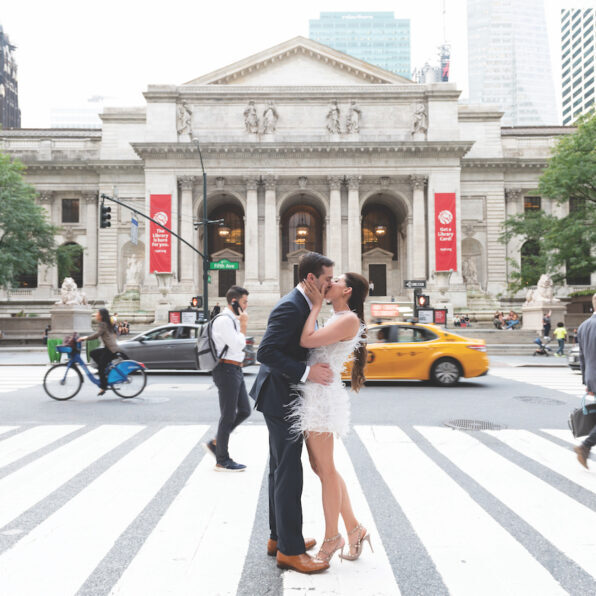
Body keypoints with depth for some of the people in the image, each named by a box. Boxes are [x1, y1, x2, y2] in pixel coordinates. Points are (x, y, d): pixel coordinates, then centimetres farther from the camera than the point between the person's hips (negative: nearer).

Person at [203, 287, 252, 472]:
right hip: (227, 370, -10)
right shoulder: (224, 320, -15)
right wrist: (243, 324, -11)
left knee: (244, 411, 12)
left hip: (236, 370, 10)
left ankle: (215, 443, 23)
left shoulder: (232, 319, 17)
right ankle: (222, 461, 11)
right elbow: (238, 344, -20)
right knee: (228, 415, -1)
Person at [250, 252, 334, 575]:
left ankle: (279, 537, 31)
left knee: (280, 471, 18)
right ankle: (290, 550, 9)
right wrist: (306, 372, -29)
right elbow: (266, 352, -27)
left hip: (284, 399, 11)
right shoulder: (290, 307, -21)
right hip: (281, 399, -11)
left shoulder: (301, 305, 10)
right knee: (288, 474, -2)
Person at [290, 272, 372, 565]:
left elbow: (307, 340, -21)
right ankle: (354, 529, 25)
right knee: (321, 467, 15)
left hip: (322, 397, -10)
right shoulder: (337, 319, 18)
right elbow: (310, 341, 13)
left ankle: (332, 538, 19)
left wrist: (316, 304, -11)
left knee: (325, 469, 3)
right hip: (313, 396, 10)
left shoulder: (349, 319, -12)